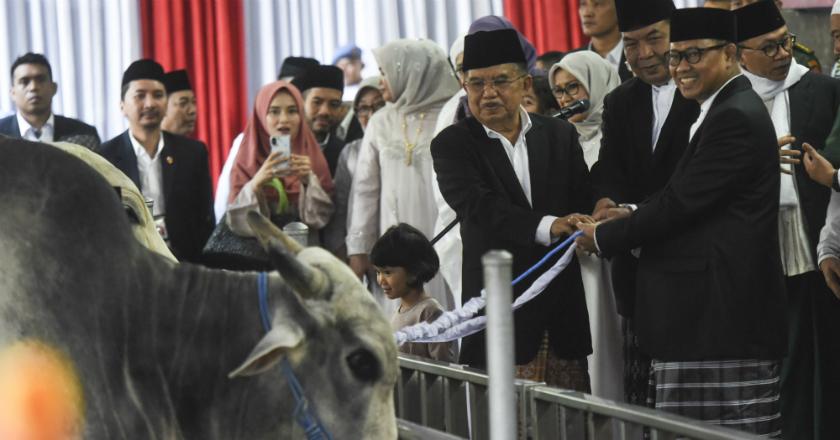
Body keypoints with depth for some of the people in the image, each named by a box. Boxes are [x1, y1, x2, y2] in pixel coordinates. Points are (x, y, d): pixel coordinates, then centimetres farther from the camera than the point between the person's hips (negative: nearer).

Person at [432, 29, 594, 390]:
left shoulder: (561, 135, 12)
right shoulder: (453, 144, 0)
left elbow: (584, 202, 11)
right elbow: (477, 208, -14)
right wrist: (547, 227, -26)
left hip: (564, 304, 4)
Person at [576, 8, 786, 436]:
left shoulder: (735, 116, -13)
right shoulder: (729, 109, 19)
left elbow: (681, 201, -16)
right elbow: (686, 196, 22)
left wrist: (603, 236, -5)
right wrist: (635, 213, 5)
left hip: (723, 312, -10)